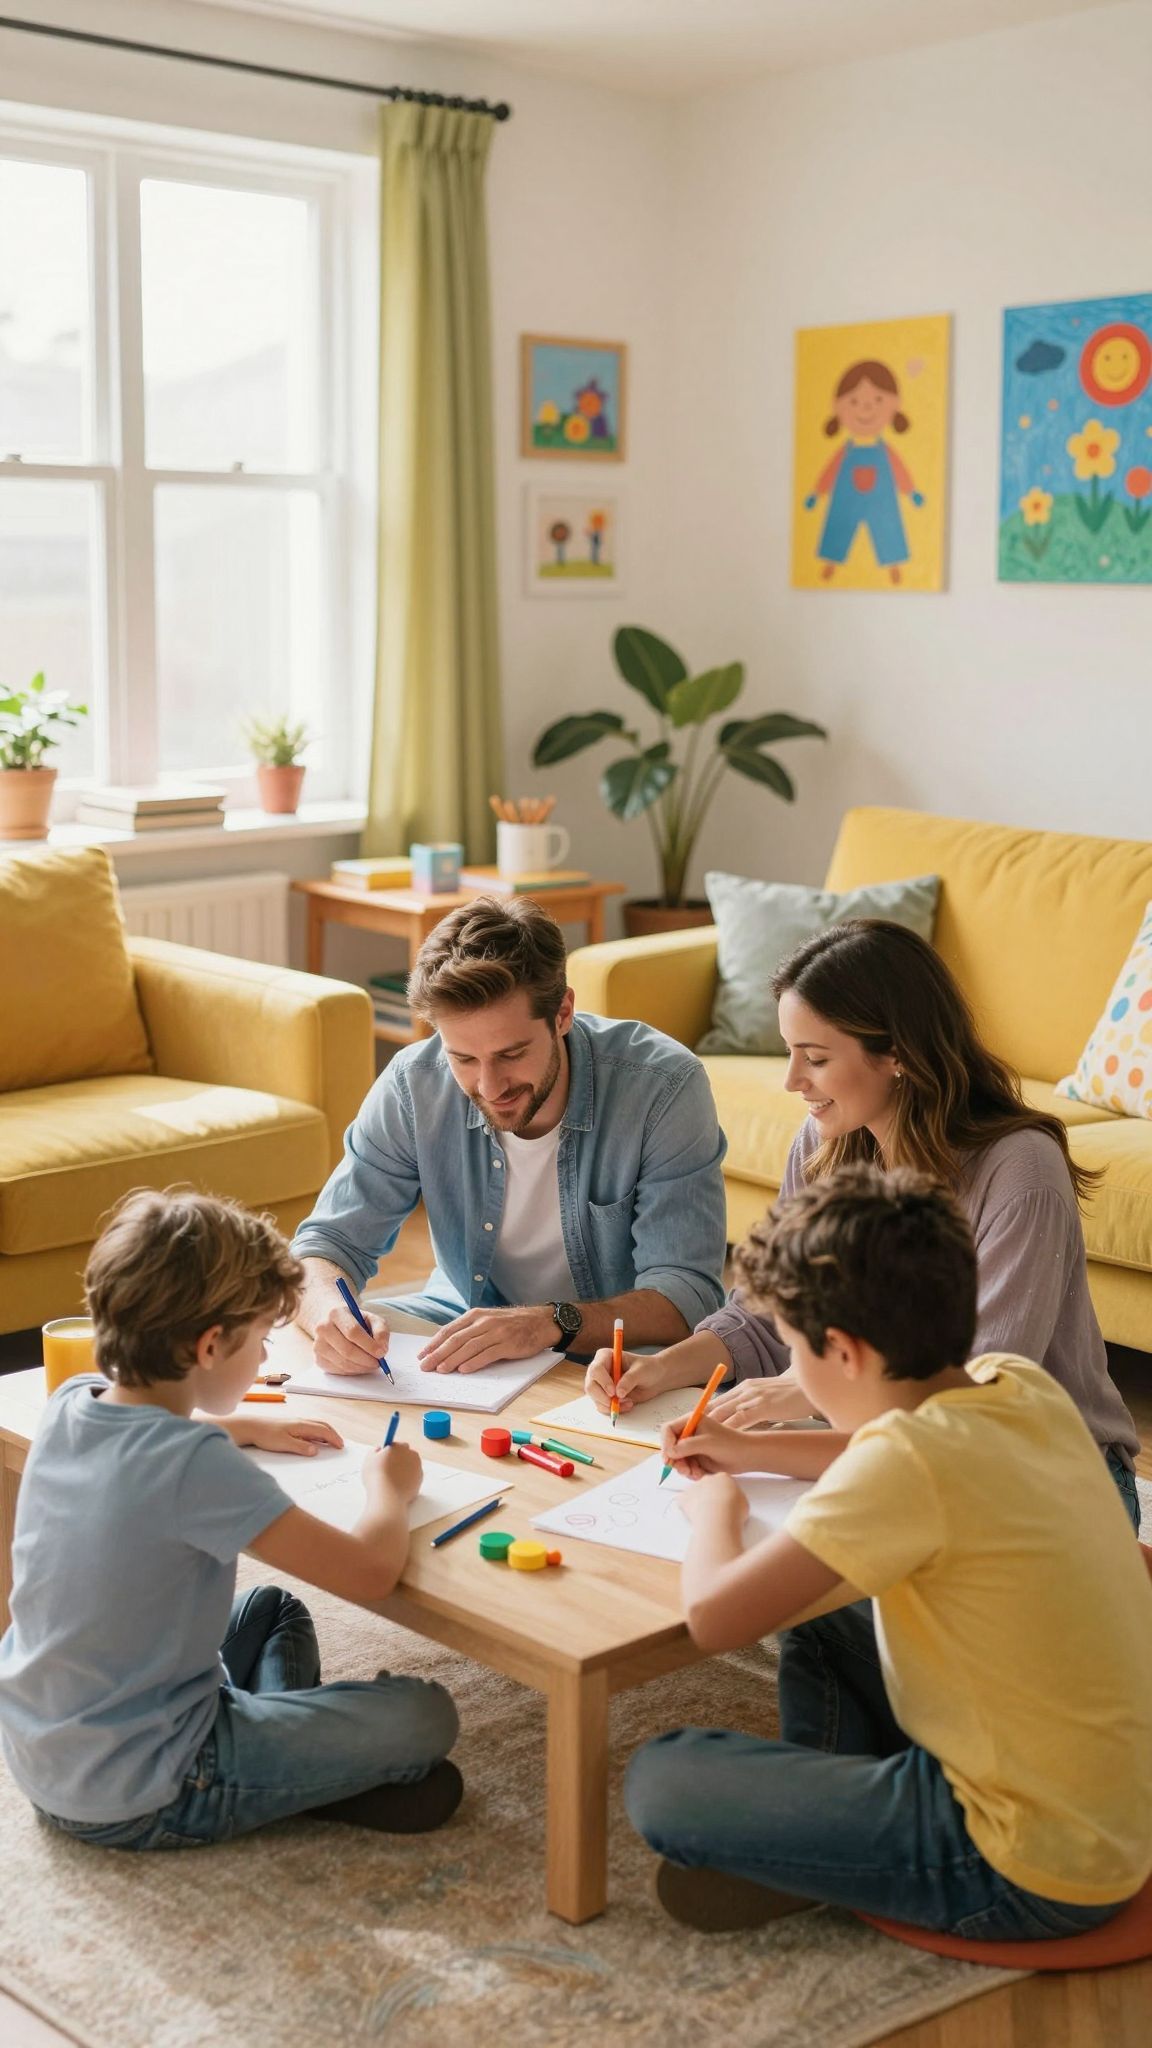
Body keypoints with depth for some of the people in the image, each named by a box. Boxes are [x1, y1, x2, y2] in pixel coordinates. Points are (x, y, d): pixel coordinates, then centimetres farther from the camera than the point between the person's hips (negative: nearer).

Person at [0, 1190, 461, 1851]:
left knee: (276, 1610, 28)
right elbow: (372, 1571, -27)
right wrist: (390, 1489, -6)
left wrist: (250, 1429, 18)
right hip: (133, 1802, -8)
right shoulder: (196, 1466, -29)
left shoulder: (71, 1402, -4)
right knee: (426, 1716, -6)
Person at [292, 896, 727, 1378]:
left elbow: (687, 1294, -23)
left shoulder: (665, 1088, -21)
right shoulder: (413, 1085, -13)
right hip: (462, 1328, 3)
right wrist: (328, 1311, -32)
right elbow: (331, 1243, -7)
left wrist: (553, 1323, -39)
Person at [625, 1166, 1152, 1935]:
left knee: (659, 1779, -9)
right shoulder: (1022, 1385, -3)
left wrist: (715, 1511, -5)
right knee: (812, 1611, 21)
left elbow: (714, 1615, -27)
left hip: (1029, 1875, -9)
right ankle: (838, 1820, 14)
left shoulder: (908, 1458, -27)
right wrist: (756, 1452, 20)